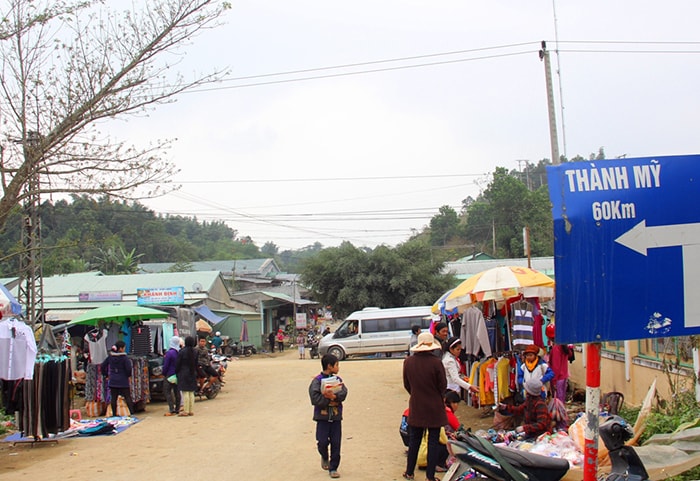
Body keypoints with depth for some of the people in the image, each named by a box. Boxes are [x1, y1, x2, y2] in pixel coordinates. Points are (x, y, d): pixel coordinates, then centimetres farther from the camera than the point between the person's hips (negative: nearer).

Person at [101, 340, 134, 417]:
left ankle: (114, 414, 10)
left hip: (113, 381, 4)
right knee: (127, 397, 1)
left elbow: (103, 366, 8)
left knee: (113, 398, 8)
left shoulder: (110, 356, 4)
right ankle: (131, 412, -4)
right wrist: (129, 375, 3)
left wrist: (106, 374, 17)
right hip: (123, 381, -4)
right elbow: (128, 368, -16)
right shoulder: (124, 357, -12)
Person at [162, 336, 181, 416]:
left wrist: (164, 374, 0)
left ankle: (171, 410, -10)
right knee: (177, 392, 11)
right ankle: (177, 409, 14)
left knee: (168, 392, -3)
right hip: (178, 375, 7)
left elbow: (165, 365, -12)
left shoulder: (169, 353, -17)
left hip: (170, 375, -7)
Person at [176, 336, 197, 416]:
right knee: (191, 393, 9)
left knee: (185, 393, -3)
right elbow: (196, 364, 10)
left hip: (183, 374, -5)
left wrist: (176, 372, 3)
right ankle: (191, 410, 11)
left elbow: (178, 364, -7)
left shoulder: (182, 351, -12)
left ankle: (186, 411, -3)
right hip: (193, 374, 5)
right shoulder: (195, 351, 4)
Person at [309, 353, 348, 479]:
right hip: (322, 417, -4)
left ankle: (333, 468, 14)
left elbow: (343, 393, -6)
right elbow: (315, 398, -17)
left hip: (336, 417, 4)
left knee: (336, 444, 3)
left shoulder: (338, 380, 8)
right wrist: (329, 398, -16)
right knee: (322, 442, -5)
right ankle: (324, 457, 28)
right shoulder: (317, 381, -7)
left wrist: (334, 396, -24)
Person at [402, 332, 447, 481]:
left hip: (415, 407, 3)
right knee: (433, 441, 6)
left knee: (414, 440, 16)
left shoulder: (408, 361, -6)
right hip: (434, 407, -3)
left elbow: (406, 384, 5)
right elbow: (443, 385, -9)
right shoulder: (436, 363, -18)